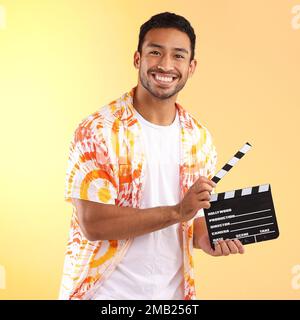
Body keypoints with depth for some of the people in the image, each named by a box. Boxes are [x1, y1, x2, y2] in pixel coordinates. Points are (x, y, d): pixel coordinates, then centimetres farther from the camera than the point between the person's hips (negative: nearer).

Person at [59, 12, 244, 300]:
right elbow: (92, 223, -21)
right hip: (105, 291, -4)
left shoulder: (199, 138, 1)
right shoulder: (97, 130, -15)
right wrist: (176, 212, -26)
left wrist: (205, 239, -10)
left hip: (172, 291, 5)